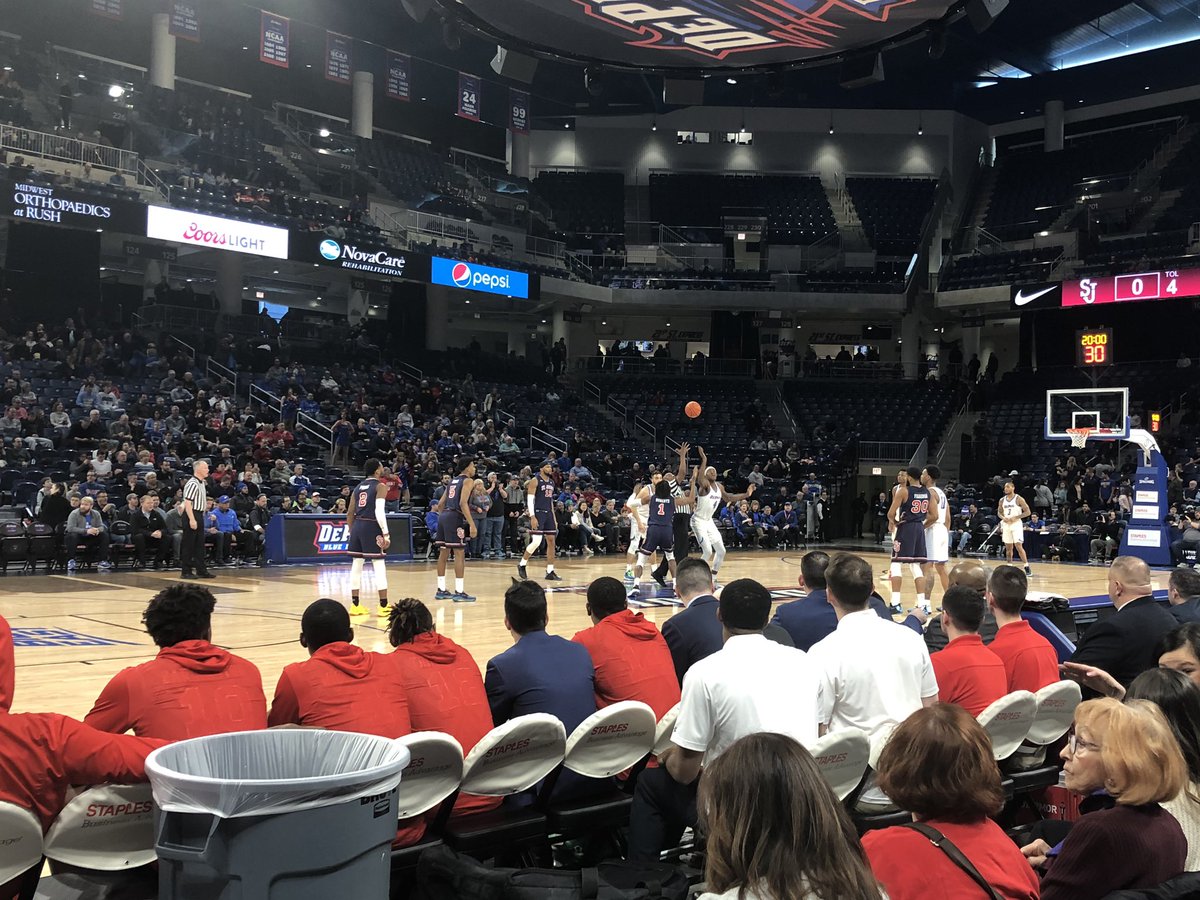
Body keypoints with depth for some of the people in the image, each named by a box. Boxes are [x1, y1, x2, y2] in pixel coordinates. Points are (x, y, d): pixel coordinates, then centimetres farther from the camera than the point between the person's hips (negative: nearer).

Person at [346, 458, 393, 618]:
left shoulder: (358, 487, 15)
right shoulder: (380, 486, -5)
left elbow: (350, 513, 14)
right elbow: (379, 512, -16)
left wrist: (351, 531, 22)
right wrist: (386, 533, -16)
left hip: (357, 526, 7)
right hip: (371, 527, -7)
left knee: (356, 565, 11)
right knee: (379, 566, -3)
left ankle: (355, 605, 17)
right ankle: (384, 606, -3)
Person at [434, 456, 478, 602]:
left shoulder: (452, 482, 23)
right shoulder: (468, 481, -2)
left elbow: (440, 504, 21)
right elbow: (463, 503, -16)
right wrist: (472, 525, -19)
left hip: (443, 516, 9)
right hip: (455, 518, -9)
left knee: (443, 553, 12)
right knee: (460, 553, -6)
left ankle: (441, 590, 18)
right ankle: (459, 592, -7)